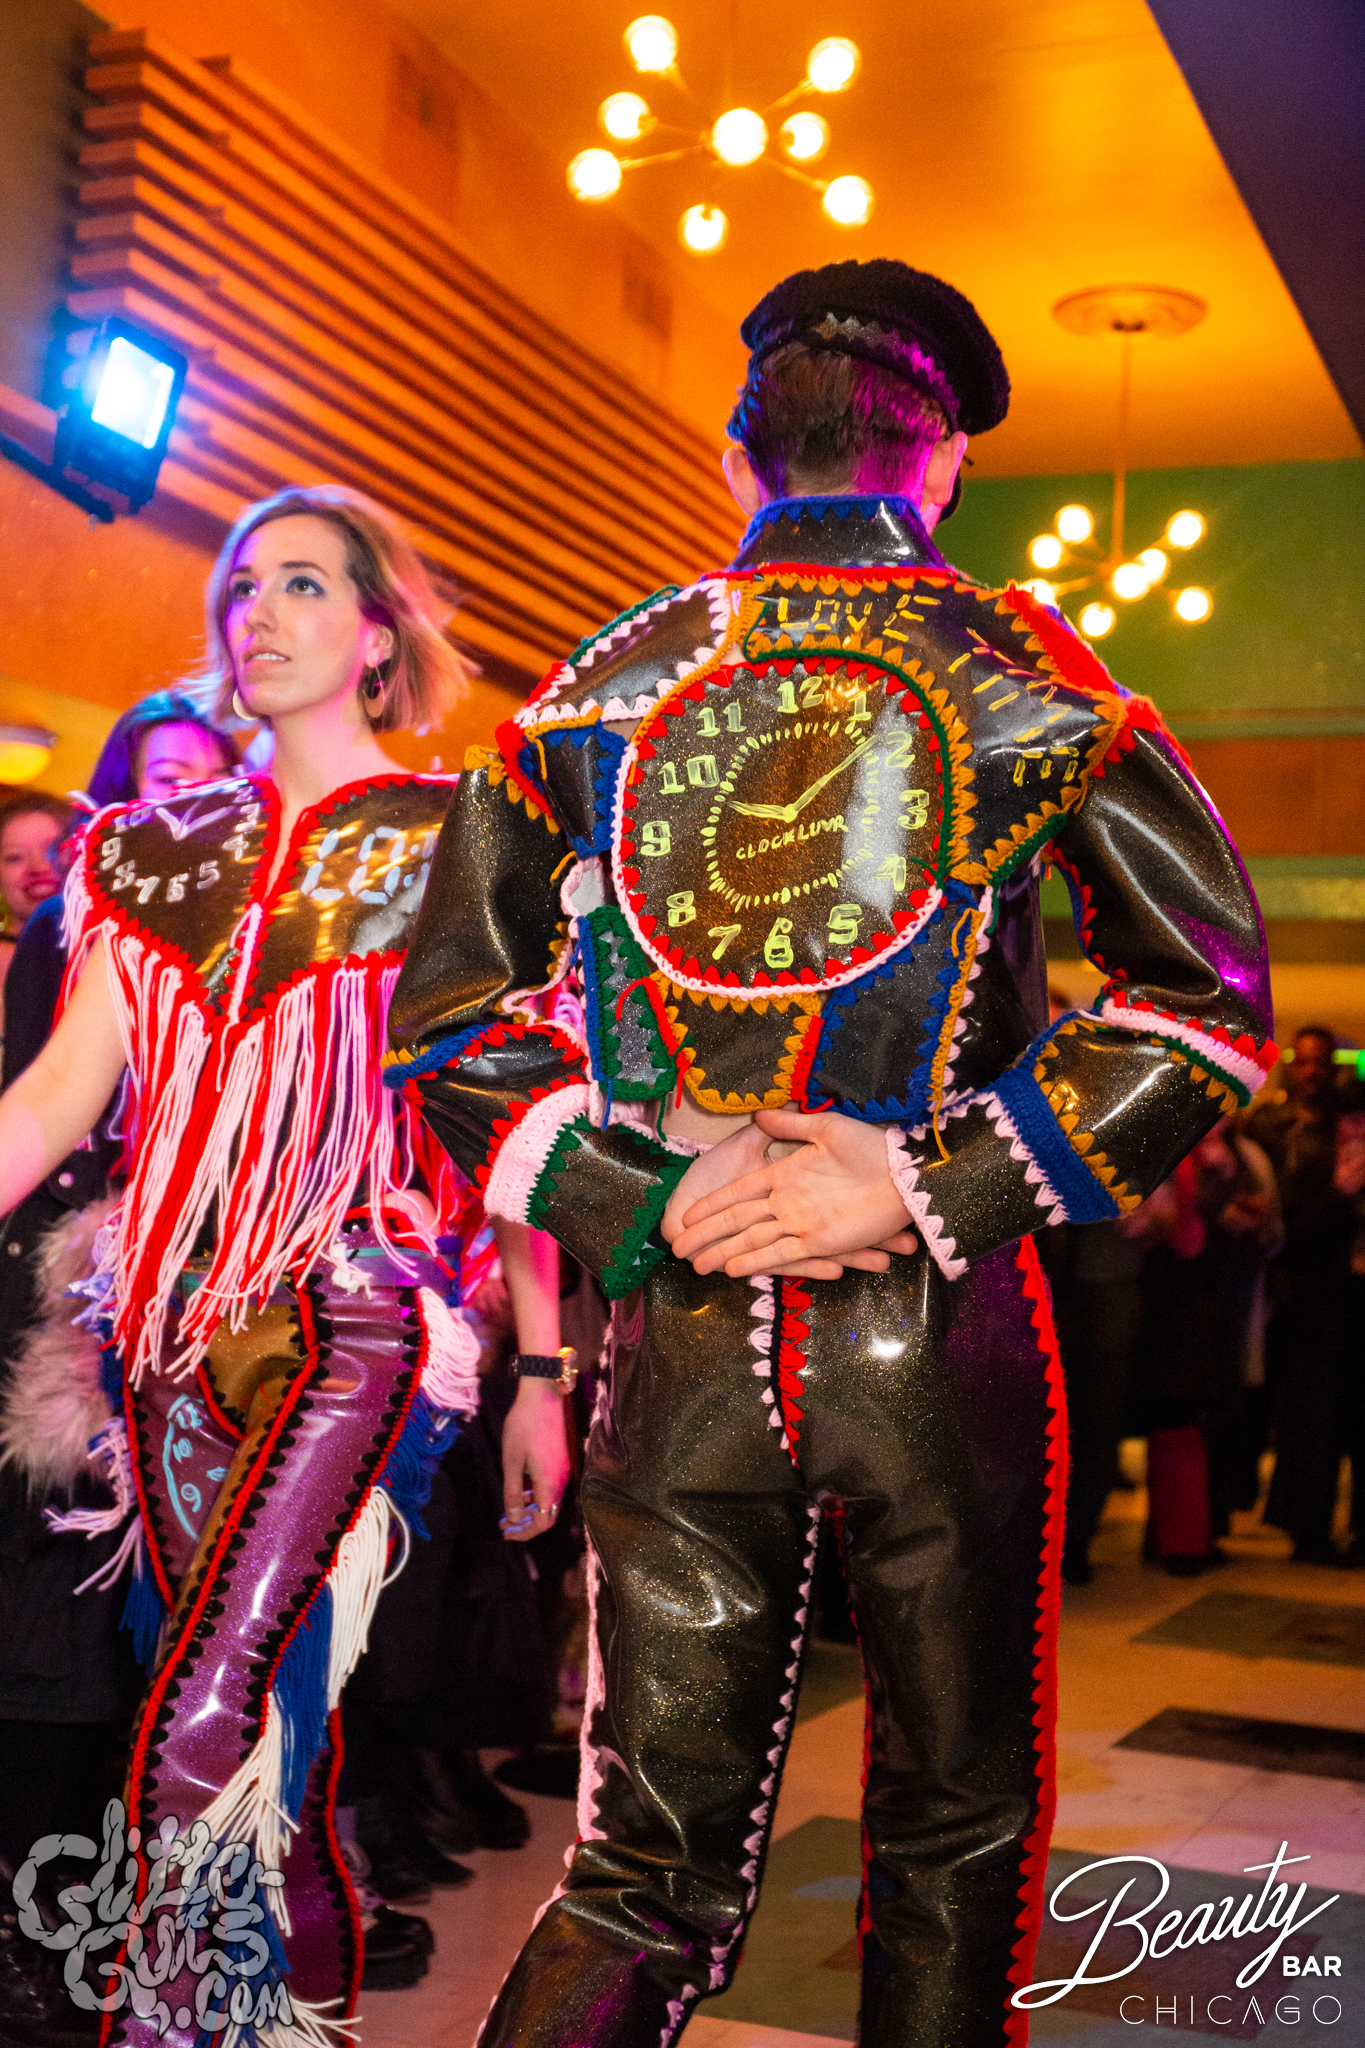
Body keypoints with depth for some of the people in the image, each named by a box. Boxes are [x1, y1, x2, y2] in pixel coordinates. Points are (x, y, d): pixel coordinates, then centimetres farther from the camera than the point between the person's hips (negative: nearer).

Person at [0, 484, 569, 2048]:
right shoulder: (167, 851, 14)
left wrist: (541, 1373, -5)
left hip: (363, 1319, -4)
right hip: (186, 1333, 5)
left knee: (205, 1741, -16)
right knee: (275, 1738, 10)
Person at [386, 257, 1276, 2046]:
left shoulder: (595, 687, 7)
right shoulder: (1029, 675, 0)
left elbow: (443, 1019, 5)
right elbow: (1209, 1002, -6)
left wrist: (646, 1200, -3)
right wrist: (936, 1190, -10)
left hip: (683, 1327, 2)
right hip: (944, 1327, -2)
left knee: (651, 1859, 11)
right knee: (954, 1836, 15)